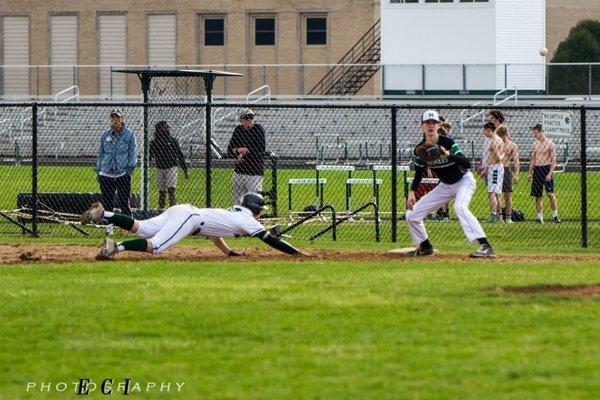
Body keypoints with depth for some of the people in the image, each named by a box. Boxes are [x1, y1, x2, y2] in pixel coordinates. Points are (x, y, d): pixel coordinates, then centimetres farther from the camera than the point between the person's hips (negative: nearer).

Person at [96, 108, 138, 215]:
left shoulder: (129, 134, 5)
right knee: (106, 202, 3)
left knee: (123, 202, -4)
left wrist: (130, 168, -8)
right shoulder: (105, 135, 13)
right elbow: (101, 153, 18)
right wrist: (98, 171, 12)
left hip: (123, 174, -3)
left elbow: (133, 153, 4)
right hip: (106, 174, 3)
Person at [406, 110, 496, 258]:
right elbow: (419, 174, 4)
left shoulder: (447, 143, -24)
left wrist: (448, 155, -48)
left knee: (460, 207, -37)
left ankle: (486, 247, -42)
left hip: (464, 181, -6)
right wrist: (412, 192, -12)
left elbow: (467, 164, -32)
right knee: (412, 214, 2)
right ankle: (425, 247, 26)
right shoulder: (419, 150, -10)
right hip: (445, 185, 6)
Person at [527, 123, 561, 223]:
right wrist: (530, 173, 15)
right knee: (537, 195, 5)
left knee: (550, 193, -15)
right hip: (536, 169, 6)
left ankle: (555, 214, -8)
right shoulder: (535, 144, 13)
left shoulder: (549, 144, -6)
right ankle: (539, 216, 10)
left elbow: (554, 161, -8)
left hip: (546, 169, -6)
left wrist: (550, 173, -17)